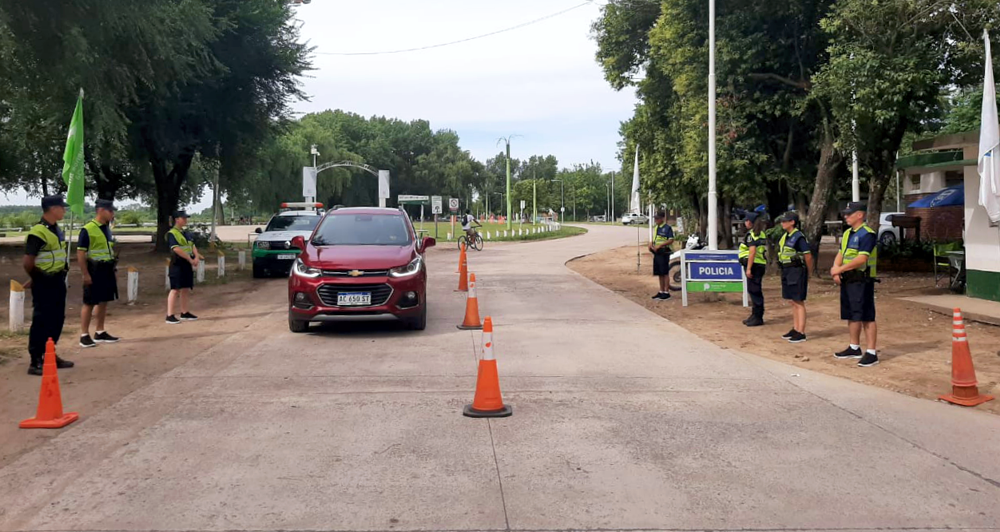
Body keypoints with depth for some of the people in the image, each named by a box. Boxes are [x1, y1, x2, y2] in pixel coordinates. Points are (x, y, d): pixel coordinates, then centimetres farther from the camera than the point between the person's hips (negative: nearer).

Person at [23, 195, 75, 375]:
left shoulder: (56, 229, 10)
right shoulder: (38, 232, -19)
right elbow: (28, 262, -20)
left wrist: (61, 276, 14)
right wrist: (37, 279, -5)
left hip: (57, 281, 9)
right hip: (44, 284, -9)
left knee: (57, 319, 15)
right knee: (41, 321, -4)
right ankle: (35, 362, 3)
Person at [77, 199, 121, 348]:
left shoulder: (107, 229, 11)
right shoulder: (87, 229, -14)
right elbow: (80, 254, -16)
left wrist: (113, 270, 18)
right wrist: (86, 275, -19)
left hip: (107, 270, 8)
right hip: (94, 270, -8)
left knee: (103, 301, 13)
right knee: (89, 303, -2)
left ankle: (100, 333, 22)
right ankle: (84, 335, 4)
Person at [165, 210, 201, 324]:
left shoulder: (186, 233, 17)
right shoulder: (171, 233, -10)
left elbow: (192, 246, 13)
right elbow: (176, 249, -19)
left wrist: (196, 257, -6)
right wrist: (190, 259, -18)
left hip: (188, 264, 8)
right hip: (177, 264, -8)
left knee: (186, 289, 12)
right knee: (175, 289, -9)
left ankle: (185, 313, 21)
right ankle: (170, 315, -7)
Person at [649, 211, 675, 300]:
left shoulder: (667, 228, -9)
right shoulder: (655, 228, 16)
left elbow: (671, 240, -15)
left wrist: (660, 245, -20)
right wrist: (651, 244, 3)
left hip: (664, 252, -8)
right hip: (656, 253, 8)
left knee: (665, 273, -4)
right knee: (659, 273, 12)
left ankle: (666, 292, 1)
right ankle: (661, 291, 19)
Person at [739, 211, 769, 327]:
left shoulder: (751, 234, -13)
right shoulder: (761, 234, 16)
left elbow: (752, 251, -22)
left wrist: (748, 268, -22)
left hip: (754, 265, -10)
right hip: (761, 264, 10)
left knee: (754, 290, -5)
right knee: (756, 291, 15)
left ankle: (758, 318, -3)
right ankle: (756, 315, 23)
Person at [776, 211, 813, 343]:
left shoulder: (798, 237, -15)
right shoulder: (785, 236, 11)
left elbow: (808, 256, -15)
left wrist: (809, 273, -4)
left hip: (797, 272, -9)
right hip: (787, 272, 9)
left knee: (799, 302, -5)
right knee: (792, 302, 14)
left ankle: (801, 333, -1)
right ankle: (795, 329, 22)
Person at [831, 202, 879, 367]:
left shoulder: (867, 234, -14)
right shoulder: (847, 233, 16)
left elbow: (861, 259, -23)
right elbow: (840, 254, 15)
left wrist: (840, 269, -20)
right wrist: (836, 270, -4)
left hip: (862, 280, -9)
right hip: (847, 280, 9)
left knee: (866, 317, -8)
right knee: (851, 316, 16)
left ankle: (871, 353, -6)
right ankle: (854, 348, 27)